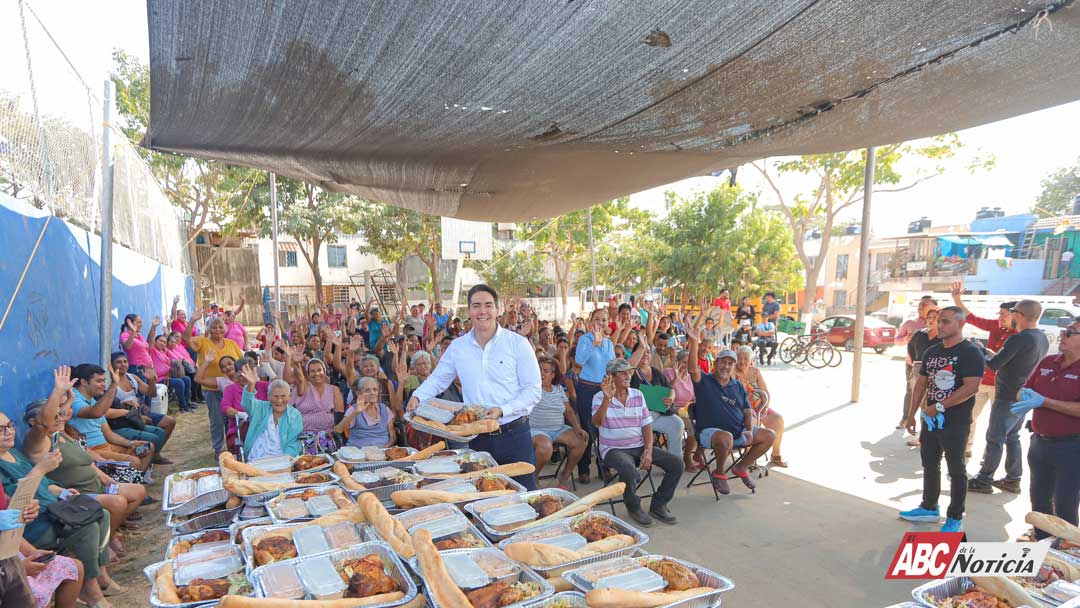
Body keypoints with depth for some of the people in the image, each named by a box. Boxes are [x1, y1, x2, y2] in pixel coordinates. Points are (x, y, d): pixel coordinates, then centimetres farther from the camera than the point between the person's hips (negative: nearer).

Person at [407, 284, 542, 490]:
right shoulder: (457, 347, 5)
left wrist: (502, 410, -18)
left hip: (514, 435, -2)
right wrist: (417, 397, -4)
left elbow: (533, 390, -7)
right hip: (478, 438, 3)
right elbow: (437, 379, 14)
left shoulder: (518, 343, -6)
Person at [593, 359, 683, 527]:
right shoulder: (600, 397, -6)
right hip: (613, 449, -5)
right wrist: (607, 399, -37)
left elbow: (647, 426, 7)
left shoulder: (638, 395, 8)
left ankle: (658, 505, 7)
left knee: (676, 463, -9)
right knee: (629, 470, -37)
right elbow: (597, 423, -24)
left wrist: (648, 451, -8)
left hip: (639, 447, 5)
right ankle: (633, 507, -6)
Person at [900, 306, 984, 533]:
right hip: (930, 420, 7)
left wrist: (939, 407, -20)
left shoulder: (970, 352, -12)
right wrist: (911, 414, 10)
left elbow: (971, 387, -22)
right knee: (929, 465, 16)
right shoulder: (931, 352, 10)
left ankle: (955, 519, 17)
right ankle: (929, 508, 30)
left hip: (955, 422, -7)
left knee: (956, 470, 6)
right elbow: (921, 383, 14)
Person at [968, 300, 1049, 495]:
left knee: (995, 439, -1)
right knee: (1012, 437, 18)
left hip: (1008, 398, -9)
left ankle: (984, 480, 5)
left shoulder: (1018, 339, -23)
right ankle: (1012, 480, 24)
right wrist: (993, 354, 11)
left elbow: (993, 365, -22)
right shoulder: (1042, 338, 7)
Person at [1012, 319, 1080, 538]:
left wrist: (1044, 401, -25)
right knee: (1039, 499, 18)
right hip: (1040, 443, 7)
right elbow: (1025, 389, 14)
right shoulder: (1047, 362, 7)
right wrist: (1025, 398, -8)